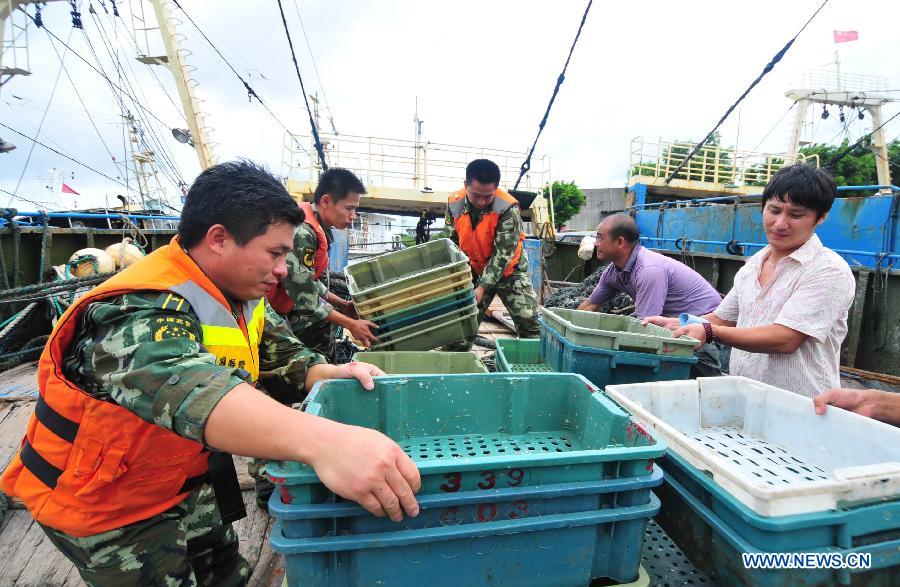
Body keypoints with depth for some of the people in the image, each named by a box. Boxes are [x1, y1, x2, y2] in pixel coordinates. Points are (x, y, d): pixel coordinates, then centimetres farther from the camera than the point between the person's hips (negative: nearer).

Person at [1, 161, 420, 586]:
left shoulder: (240, 295, -6)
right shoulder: (144, 310, -33)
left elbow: (280, 354, 1)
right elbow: (178, 385, -52)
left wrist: (329, 374, -21)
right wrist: (321, 440, -68)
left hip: (182, 485, 7)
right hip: (105, 506, -7)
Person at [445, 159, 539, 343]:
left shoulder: (508, 208, -26)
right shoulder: (454, 204, -13)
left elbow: (503, 254, -25)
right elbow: (452, 241, 1)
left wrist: (482, 287, -29)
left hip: (509, 270, -3)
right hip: (474, 271, 3)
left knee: (529, 323, -6)